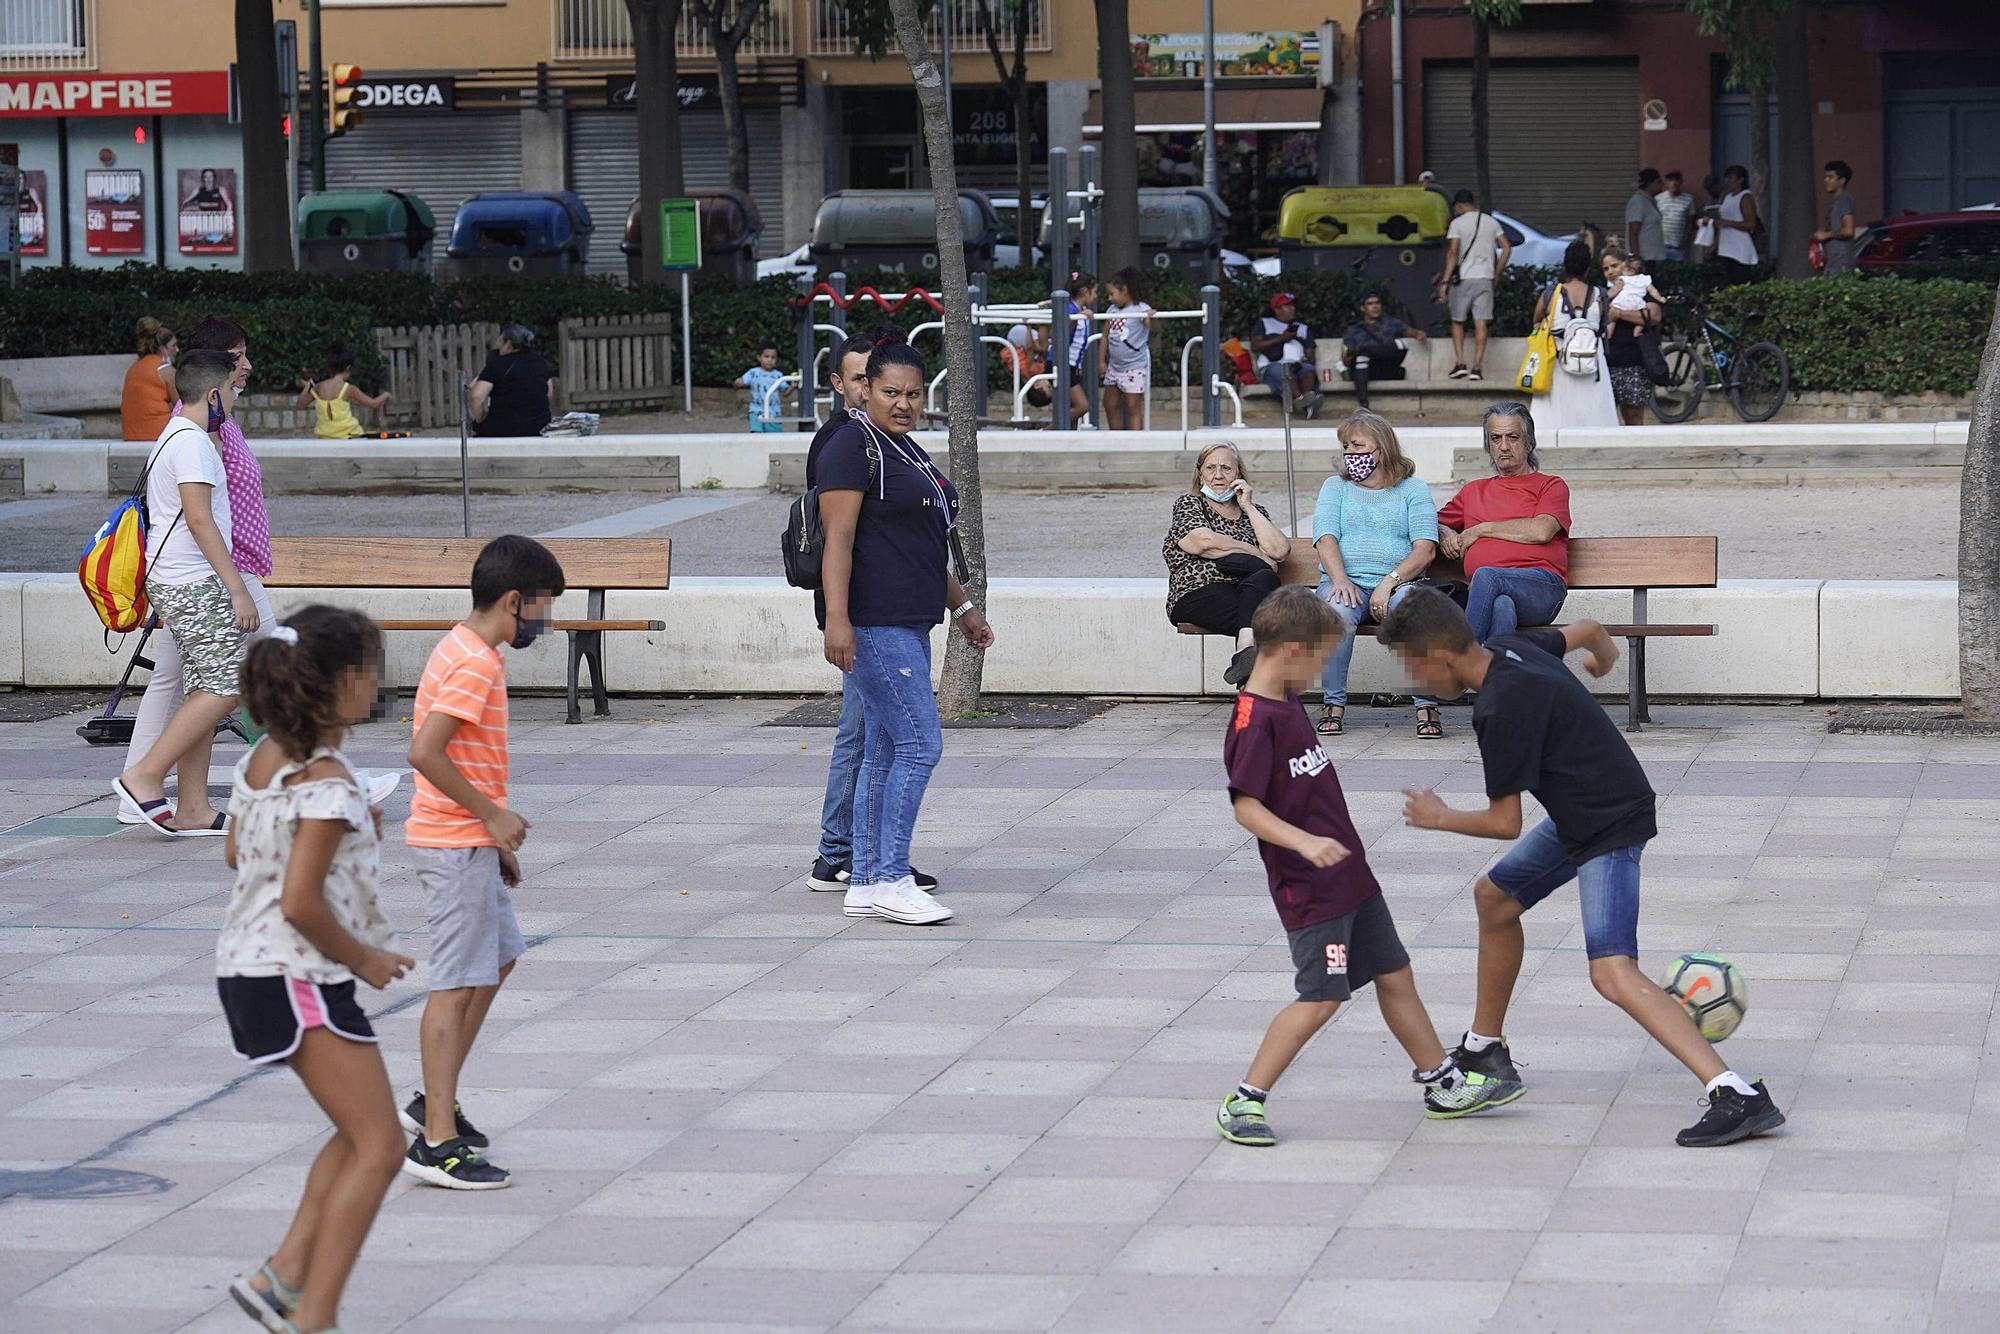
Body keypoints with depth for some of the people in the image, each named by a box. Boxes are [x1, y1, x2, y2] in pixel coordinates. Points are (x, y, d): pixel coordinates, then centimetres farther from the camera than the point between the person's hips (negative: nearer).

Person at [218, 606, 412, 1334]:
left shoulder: (262, 758, 7)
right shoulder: (327, 782, -20)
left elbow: (235, 852, 21)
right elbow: (301, 903, -25)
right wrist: (363, 958, -10)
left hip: (249, 966, 10)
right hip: (299, 977, -10)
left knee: (360, 1132, 19)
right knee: (379, 1147, -5)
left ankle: (284, 1274, 15)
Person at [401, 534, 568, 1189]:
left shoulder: (465, 652, 12)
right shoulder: (476, 664, -19)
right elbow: (425, 753, -28)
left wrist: (494, 835, 19)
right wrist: (492, 815, -20)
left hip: (467, 840, 11)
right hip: (456, 845, -11)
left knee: (499, 956, 22)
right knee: (458, 983, -7)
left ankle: (435, 1101, 27)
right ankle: (436, 1143, -5)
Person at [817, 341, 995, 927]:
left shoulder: (908, 452, 20)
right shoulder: (853, 447, -9)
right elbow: (839, 537, -18)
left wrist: (961, 608, 31)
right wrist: (837, 618, -26)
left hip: (908, 625, 10)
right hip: (874, 625, -10)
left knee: (884, 754, 9)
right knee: (920, 745, -12)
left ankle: (866, 886, 13)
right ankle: (890, 880, -9)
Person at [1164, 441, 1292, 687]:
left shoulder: (1255, 512, 26)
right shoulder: (1188, 504, 17)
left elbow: (1279, 551, 6)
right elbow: (1203, 541, -5)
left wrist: (1247, 507, 10)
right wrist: (1259, 557, 1)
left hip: (1250, 593, 3)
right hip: (1197, 595, -3)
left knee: (1264, 580, -35)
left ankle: (1247, 651, -52)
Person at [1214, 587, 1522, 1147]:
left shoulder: (1288, 704, 11)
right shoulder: (1254, 722, -20)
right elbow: (1246, 806, -26)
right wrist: (1304, 842, -38)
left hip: (1350, 877, 10)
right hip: (1310, 890, -10)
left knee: (1395, 976, 14)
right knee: (1322, 997, -10)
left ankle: (1445, 1086, 25)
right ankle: (1243, 1104, -1)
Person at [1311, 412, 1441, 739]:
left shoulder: (1413, 489, 13)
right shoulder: (1335, 487, 19)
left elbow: (1425, 549, 0)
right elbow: (1326, 539, 3)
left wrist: (1389, 583, -16)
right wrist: (1340, 580, -18)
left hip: (1398, 581, -1)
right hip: (1346, 581, 1)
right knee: (1337, 609, -35)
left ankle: (1427, 706, -32)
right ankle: (1333, 704, -26)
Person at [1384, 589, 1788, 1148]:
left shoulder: (1501, 709, -26)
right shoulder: (1508, 647, 0)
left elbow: (1505, 823, -18)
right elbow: (1588, 631, 20)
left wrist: (1439, 818, 1)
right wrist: (1605, 656, 45)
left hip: (1610, 828, -11)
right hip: (1578, 816, 11)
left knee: (1612, 972, -24)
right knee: (1495, 898, 25)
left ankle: (1738, 1097, -33)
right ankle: (1484, 1051, 42)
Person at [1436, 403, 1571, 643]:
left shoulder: (1551, 486, 19)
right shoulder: (1473, 491, 34)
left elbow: (1541, 531, -1)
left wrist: (1482, 529, 6)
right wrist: (1444, 535, 12)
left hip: (1542, 586, -2)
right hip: (1483, 592, 2)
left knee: (1485, 576, -37)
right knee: (1501, 607, -38)